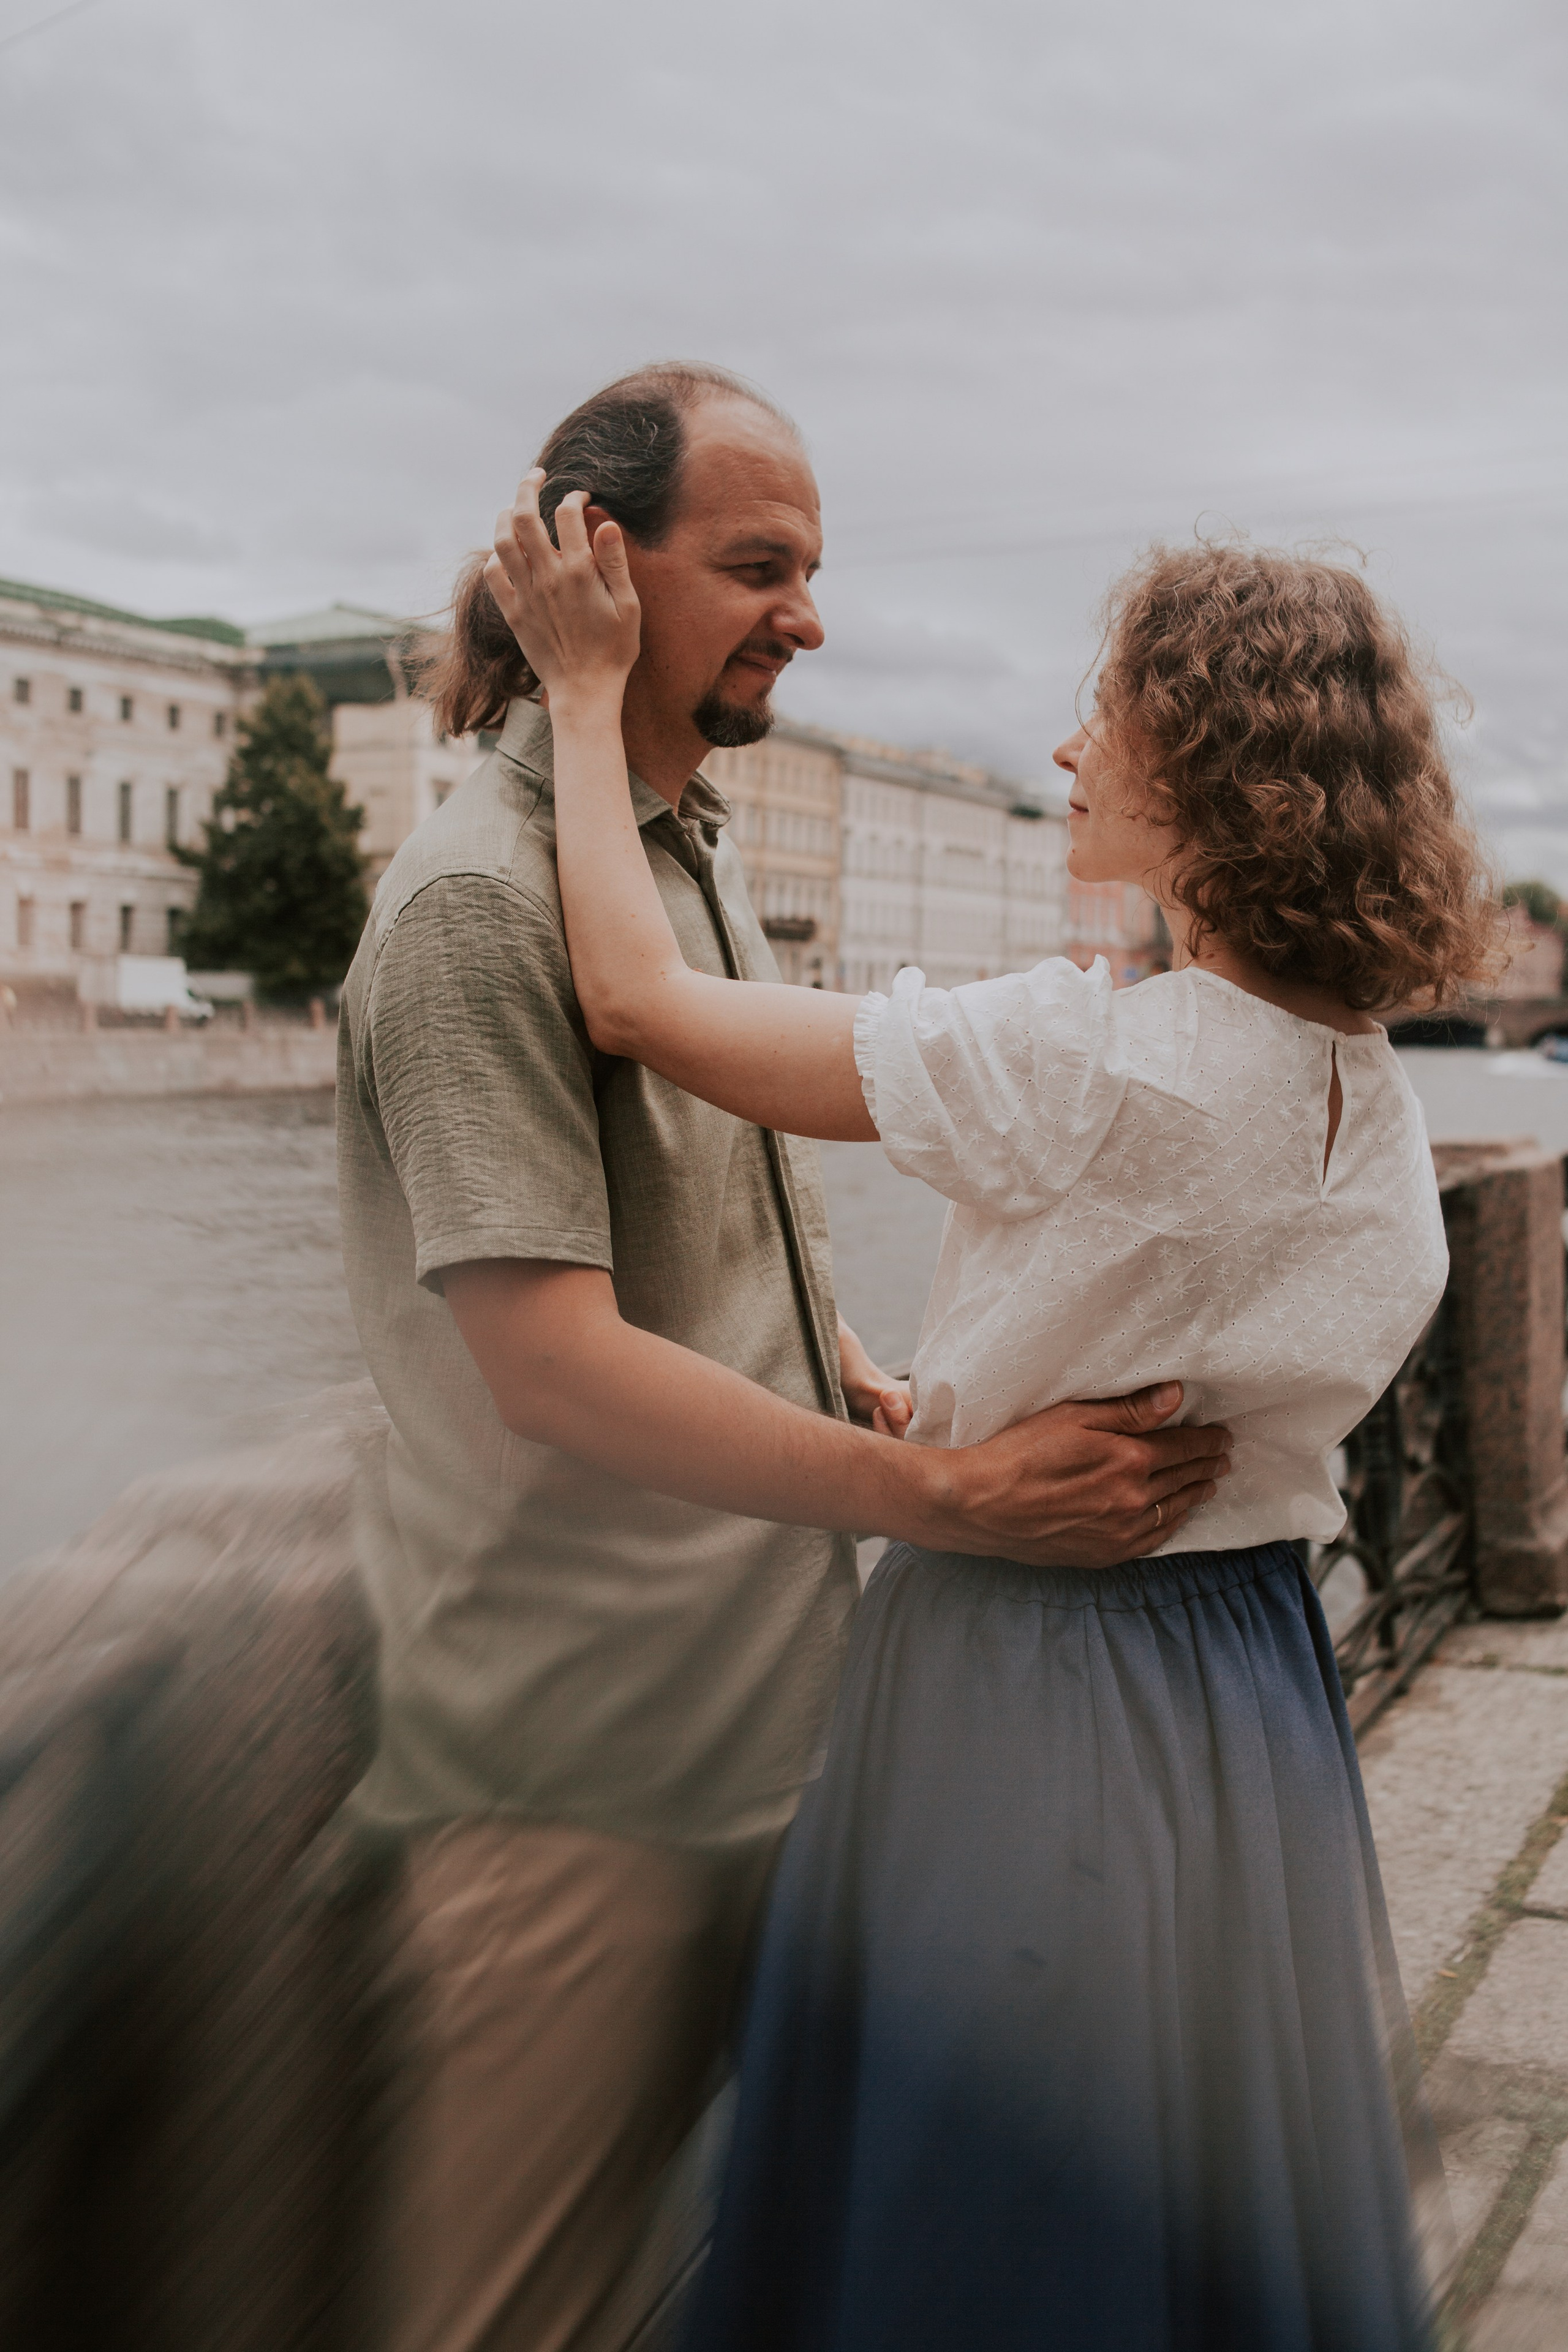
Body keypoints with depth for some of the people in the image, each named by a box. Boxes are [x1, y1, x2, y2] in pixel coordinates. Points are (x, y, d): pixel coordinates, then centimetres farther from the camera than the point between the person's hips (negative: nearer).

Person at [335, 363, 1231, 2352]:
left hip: (768, 1717, 9)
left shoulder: (702, 855, 13)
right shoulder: (479, 897, -16)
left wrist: (869, 1380, 5)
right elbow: (554, 1364, -24)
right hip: (575, 1768, -9)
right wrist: (944, 1496, -26)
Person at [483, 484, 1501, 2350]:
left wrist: (586, 686, -7)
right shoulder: (1376, 1100, 0)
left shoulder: (1088, 1061, -24)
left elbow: (636, 997, -20)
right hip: (1253, 1655, 7)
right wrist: (950, 1419, 18)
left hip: (1022, 1678, -7)